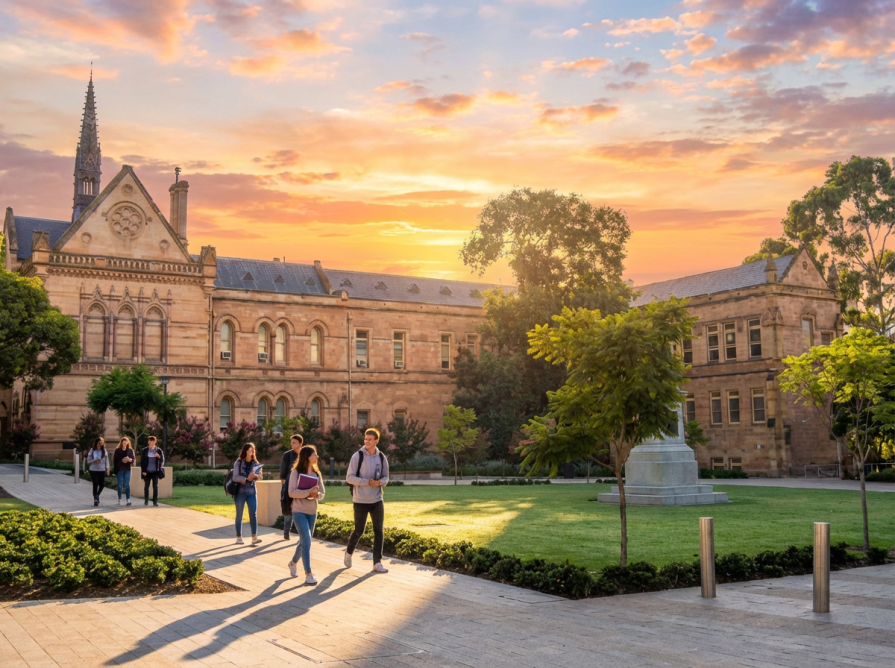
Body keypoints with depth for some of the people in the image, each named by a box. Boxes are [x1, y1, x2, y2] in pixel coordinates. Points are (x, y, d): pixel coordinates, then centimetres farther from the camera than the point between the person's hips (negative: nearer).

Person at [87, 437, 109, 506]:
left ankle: (97, 495, 28)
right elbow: (88, 461, 0)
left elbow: (106, 461, 6)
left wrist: (107, 469, 1)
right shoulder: (92, 451, 0)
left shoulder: (104, 451, 4)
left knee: (102, 484, 2)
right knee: (95, 484, -7)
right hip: (93, 470, -2)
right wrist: (95, 461, -17)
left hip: (102, 470, 2)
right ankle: (95, 499, 1)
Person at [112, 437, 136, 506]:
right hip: (120, 469, 0)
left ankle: (128, 499, -7)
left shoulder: (130, 450, 7)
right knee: (120, 485, 4)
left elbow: (133, 458, 5)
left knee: (127, 484, -5)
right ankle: (119, 500, 11)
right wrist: (115, 470, -5)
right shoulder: (117, 450, 4)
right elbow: (115, 460, 3)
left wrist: (129, 459, -17)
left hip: (127, 469, 0)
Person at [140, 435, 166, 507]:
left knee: (155, 486, -2)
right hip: (147, 471, 1)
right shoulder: (145, 450, 2)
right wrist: (143, 471, -5)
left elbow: (162, 460, 1)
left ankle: (155, 501, 2)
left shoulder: (159, 451, 2)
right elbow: (142, 461, 2)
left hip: (155, 471, -1)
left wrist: (159, 457, -20)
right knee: (146, 486, 9)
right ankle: (146, 501, 19)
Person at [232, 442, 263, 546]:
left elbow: (259, 476, 1)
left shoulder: (256, 463, 6)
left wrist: (254, 476, -20)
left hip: (252, 492, 2)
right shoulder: (238, 463, -3)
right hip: (240, 491, -2)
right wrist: (246, 479, -15)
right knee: (239, 515, 6)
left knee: (253, 514, -8)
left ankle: (254, 537, -14)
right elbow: (235, 477, -10)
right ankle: (239, 537, 15)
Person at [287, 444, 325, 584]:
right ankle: (308, 574, -12)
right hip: (299, 512, -6)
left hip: (312, 512, 6)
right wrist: (309, 492, -25)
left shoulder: (316, 473, 7)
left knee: (304, 541, 16)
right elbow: (292, 492, -16)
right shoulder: (296, 472, -9)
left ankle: (293, 563, 41)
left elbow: (322, 493, 7)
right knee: (306, 541, -14)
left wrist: (316, 494, -16)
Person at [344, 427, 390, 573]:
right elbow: (349, 477, -11)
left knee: (378, 531, 0)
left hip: (377, 500, 3)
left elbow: (385, 477, 10)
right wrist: (368, 482, -22)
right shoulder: (357, 456, -9)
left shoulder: (382, 458, 2)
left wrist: (381, 482, -15)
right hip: (360, 501, -3)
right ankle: (349, 553, 35)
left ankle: (377, 563, 6)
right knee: (359, 531, 7)